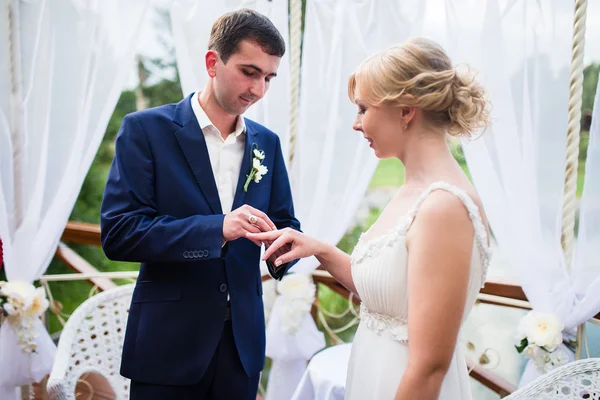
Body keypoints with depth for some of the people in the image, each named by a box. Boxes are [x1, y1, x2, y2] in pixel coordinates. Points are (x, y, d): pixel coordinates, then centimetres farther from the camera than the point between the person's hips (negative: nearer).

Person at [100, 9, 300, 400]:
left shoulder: (267, 143, 7)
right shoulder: (146, 129, -7)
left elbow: (284, 223, 10)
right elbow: (117, 233, -14)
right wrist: (217, 228, -26)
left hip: (243, 341, 4)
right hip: (169, 343, -4)